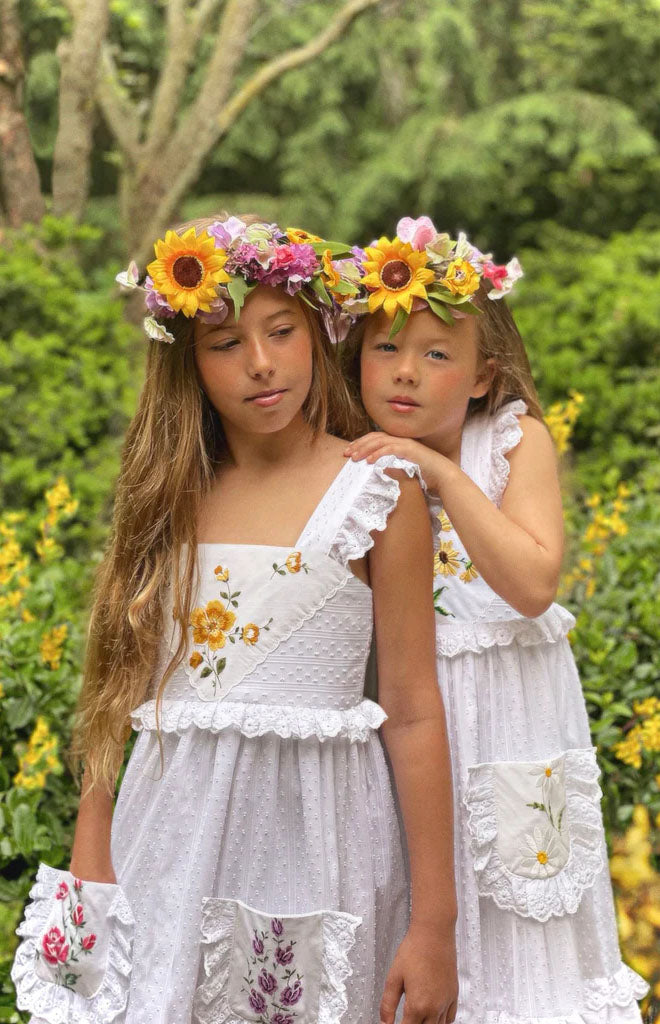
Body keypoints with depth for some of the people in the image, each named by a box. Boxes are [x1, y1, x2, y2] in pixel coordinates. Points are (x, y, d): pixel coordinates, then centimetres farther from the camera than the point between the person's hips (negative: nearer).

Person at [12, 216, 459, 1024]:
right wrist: (86, 878, 4)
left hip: (312, 833, -3)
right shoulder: (166, 496, 7)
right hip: (169, 835, 3)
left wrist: (434, 925, -7)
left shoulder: (377, 491, -4)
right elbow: (119, 691, 8)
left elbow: (413, 714, -5)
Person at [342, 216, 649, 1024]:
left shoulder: (517, 442, -5)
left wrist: (442, 474, -21)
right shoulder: (346, 468, -1)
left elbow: (533, 584, -18)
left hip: (506, 726, -1)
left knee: (519, 945, 9)